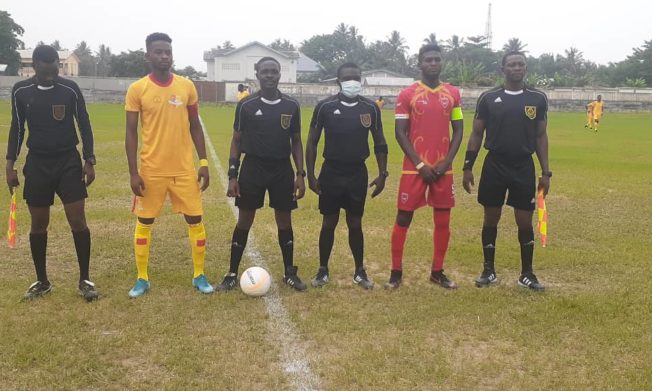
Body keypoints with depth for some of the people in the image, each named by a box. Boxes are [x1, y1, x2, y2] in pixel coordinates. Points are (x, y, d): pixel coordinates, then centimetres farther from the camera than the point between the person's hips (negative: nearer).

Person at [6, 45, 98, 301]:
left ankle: (85, 280, 6)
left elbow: (84, 125, 1)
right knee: (38, 223, 6)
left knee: (78, 220, -6)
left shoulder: (70, 89, -5)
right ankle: (42, 281, 21)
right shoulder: (20, 91, -1)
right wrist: (10, 165, 4)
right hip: (37, 164, 2)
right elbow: (17, 128, 8)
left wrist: (89, 161, -4)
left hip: (69, 162, -1)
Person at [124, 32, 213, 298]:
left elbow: (194, 126, 8)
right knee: (144, 223, 7)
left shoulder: (187, 86, 2)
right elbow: (131, 132, -3)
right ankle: (142, 279, 21)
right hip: (151, 170, -1)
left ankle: (199, 276, 19)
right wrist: (133, 172, -8)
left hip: (184, 169, 2)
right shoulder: (137, 89, -5)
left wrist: (203, 162, 2)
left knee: (195, 220, 4)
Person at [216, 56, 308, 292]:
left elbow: (296, 142, 8)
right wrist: (232, 175, -5)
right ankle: (232, 275, 14)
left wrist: (300, 174, 1)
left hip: (282, 169, 2)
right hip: (253, 168, -1)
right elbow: (236, 141, 1)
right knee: (244, 221, 3)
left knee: (284, 221, 8)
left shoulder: (291, 106, 2)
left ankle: (290, 273, 21)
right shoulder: (246, 105, -3)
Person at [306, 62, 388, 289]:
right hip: (331, 172, -1)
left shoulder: (370, 108, -2)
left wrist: (382, 173, 0)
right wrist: (310, 175, -5)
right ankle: (323, 270, 20)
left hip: (358, 173, 1)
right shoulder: (325, 107, -7)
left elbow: (380, 143, 7)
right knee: (329, 222, 6)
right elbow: (312, 142, -1)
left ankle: (359, 272, 22)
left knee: (355, 224, 9)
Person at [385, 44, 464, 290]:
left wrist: (447, 162, -4)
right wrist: (420, 164, -11)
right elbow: (400, 133, -4)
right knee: (403, 218, 1)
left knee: (443, 221, 7)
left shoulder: (453, 94, 7)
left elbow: (458, 130, 8)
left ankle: (437, 272, 22)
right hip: (415, 168, -3)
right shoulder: (407, 95, -2)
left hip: (443, 168, 3)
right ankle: (396, 272, 12)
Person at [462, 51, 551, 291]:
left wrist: (546, 172, 1)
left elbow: (541, 137, 6)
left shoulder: (537, 99, 3)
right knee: (491, 219, 8)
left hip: (524, 168, 1)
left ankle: (527, 274, 18)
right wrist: (468, 166, -2)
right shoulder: (489, 98, 0)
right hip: (494, 166, 0)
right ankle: (489, 270, 21)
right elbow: (477, 134, 3)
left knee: (525, 222, 4)